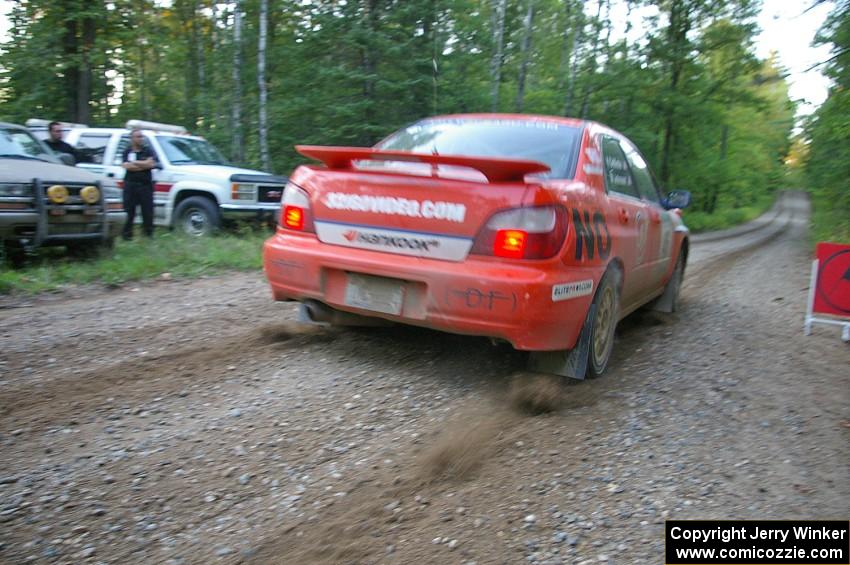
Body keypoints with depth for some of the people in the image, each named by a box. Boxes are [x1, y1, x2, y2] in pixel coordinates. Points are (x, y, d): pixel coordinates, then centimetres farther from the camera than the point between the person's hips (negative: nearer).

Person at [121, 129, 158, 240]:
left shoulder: (148, 151, 8)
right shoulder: (127, 151, 9)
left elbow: (151, 163, -9)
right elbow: (125, 166, -7)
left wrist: (134, 162, -7)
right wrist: (144, 165, -8)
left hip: (146, 185, 0)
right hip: (130, 184, 0)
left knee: (147, 211, 0)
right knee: (129, 211, 1)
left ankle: (149, 233, 9)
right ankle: (127, 234, 7)